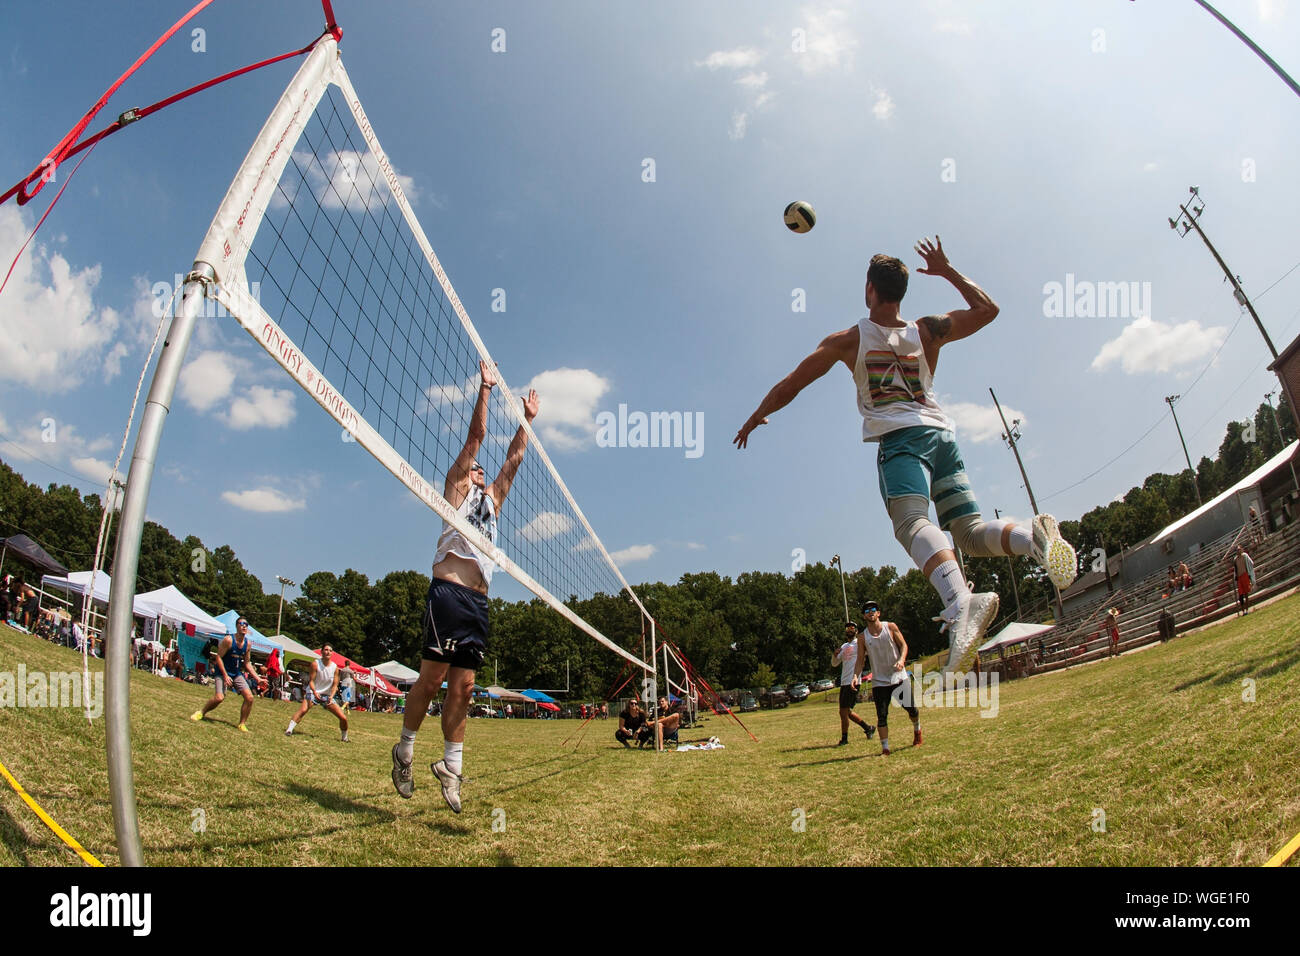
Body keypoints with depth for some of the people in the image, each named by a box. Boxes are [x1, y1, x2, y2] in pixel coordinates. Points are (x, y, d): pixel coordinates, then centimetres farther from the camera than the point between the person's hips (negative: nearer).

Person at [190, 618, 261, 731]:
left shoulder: (248, 644, 1)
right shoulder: (228, 640, -15)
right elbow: (218, 657, -14)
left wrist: (257, 678, 2)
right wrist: (225, 675, -21)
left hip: (237, 674, 5)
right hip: (223, 672, -5)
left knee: (249, 697, -8)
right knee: (219, 698, -22)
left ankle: (242, 724, 6)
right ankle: (201, 713, 9)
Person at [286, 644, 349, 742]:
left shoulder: (335, 667, -3)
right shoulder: (315, 664, -10)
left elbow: (335, 685, -1)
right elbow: (311, 680, -12)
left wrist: (331, 697, -17)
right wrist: (315, 692, -30)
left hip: (327, 695, 3)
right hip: (313, 692, -3)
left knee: (343, 718, -3)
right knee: (303, 710, -34)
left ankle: (345, 738, 18)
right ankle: (289, 730, -31)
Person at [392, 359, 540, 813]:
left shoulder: (491, 500, 28)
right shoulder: (457, 490, 13)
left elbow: (513, 458, 31)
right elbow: (475, 437, 8)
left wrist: (527, 419, 33)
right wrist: (485, 388, 10)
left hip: (479, 601, 6)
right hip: (449, 591, -6)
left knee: (463, 686, 3)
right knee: (433, 677, -6)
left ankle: (451, 765, 7)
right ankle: (405, 751, 12)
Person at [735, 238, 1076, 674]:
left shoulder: (847, 340, 10)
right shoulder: (929, 330, 18)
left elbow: (789, 386, 12)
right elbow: (988, 308, 33)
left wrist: (755, 418, 27)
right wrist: (947, 271, 37)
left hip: (900, 439, -4)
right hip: (942, 434, 5)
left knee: (912, 523, -25)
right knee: (971, 531, 6)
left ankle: (961, 601, -51)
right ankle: (1034, 536, -26)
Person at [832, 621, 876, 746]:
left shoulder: (859, 643, -2)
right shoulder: (844, 646, 20)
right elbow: (834, 663, 20)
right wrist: (835, 655, 0)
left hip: (852, 682, -8)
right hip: (844, 682, 8)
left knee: (843, 712, -8)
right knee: (847, 712, 14)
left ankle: (844, 739, 4)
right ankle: (868, 728, 30)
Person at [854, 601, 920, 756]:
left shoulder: (890, 627, -3)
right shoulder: (863, 636, -1)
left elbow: (903, 645, 0)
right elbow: (860, 660, 1)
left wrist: (902, 660, -20)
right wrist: (856, 676, -15)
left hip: (899, 676, 0)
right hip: (879, 681, 0)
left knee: (911, 709, 9)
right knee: (881, 716, -6)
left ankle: (917, 732, 40)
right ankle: (885, 749, 3)